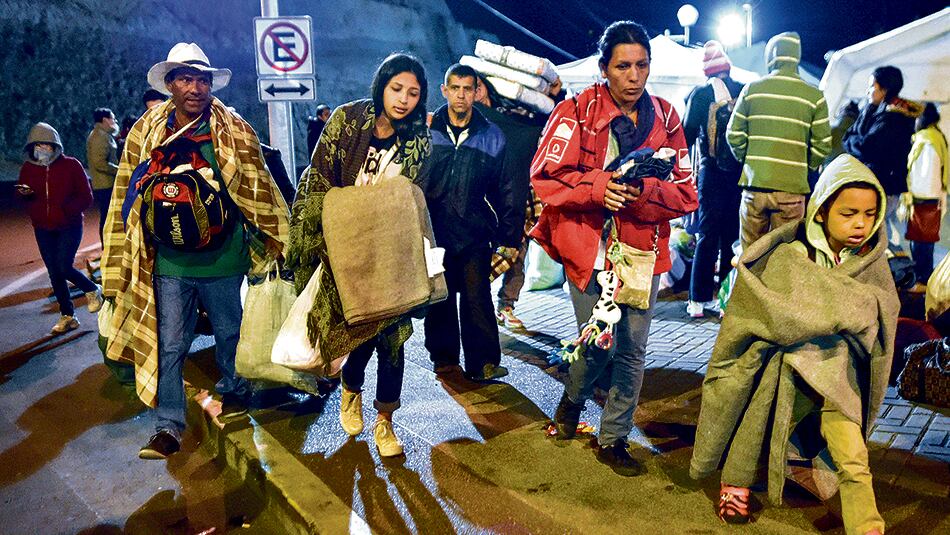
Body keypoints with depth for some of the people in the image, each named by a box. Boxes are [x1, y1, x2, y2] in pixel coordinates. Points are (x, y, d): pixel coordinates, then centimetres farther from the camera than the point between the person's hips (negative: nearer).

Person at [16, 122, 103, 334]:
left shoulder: (71, 165, -8)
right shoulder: (28, 167, 3)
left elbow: (86, 197, -8)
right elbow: (23, 193, 17)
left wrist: (65, 209, -23)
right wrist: (24, 194, -7)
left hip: (69, 226, -4)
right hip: (43, 229, 4)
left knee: (64, 267, -16)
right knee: (54, 274, 7)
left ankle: (93, 290, 14)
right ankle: (67, 316, 19)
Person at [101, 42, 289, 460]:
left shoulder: (235, 132, -5)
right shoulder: (146, 132, -1)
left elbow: (258, 190, 1)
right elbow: (128, 197, 6)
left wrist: (273, 242, 1)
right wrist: (123, 263, 7)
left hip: (223, 259, 0)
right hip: (169, 262, 1)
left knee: (229, 333, 18)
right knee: (169, 345, 4)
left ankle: (233, 391, 43)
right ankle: (168, 427, 16)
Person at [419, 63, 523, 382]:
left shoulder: (492, 137, 2)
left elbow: (507, 191, 5)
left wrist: (509, 238, 4)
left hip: (474, 234, -1)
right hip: (433, 232, 1)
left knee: (477, 299, -2)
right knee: (438, 299, 12)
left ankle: (482, 361, 9)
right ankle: (444, 356, 27)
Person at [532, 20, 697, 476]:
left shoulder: (665, 118, 5)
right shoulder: (577, 111, -4)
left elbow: (685, 193, 3)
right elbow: (546, 177, -7)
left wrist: (643, 192, -17)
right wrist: (598, 188, -21)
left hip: (643, 248, 3)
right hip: (589, 245, -3)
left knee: (633, 350, 5)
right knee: (598, 343, -2)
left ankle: (613, 439, 24)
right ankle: (573, 399, 34)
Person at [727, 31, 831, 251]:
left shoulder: (752, 90, 2)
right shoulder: (814, 97, 1)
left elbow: (734, 134, 3)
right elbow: (822, 145, 0)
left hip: (754, 184, 1)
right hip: (791, 188, -1)